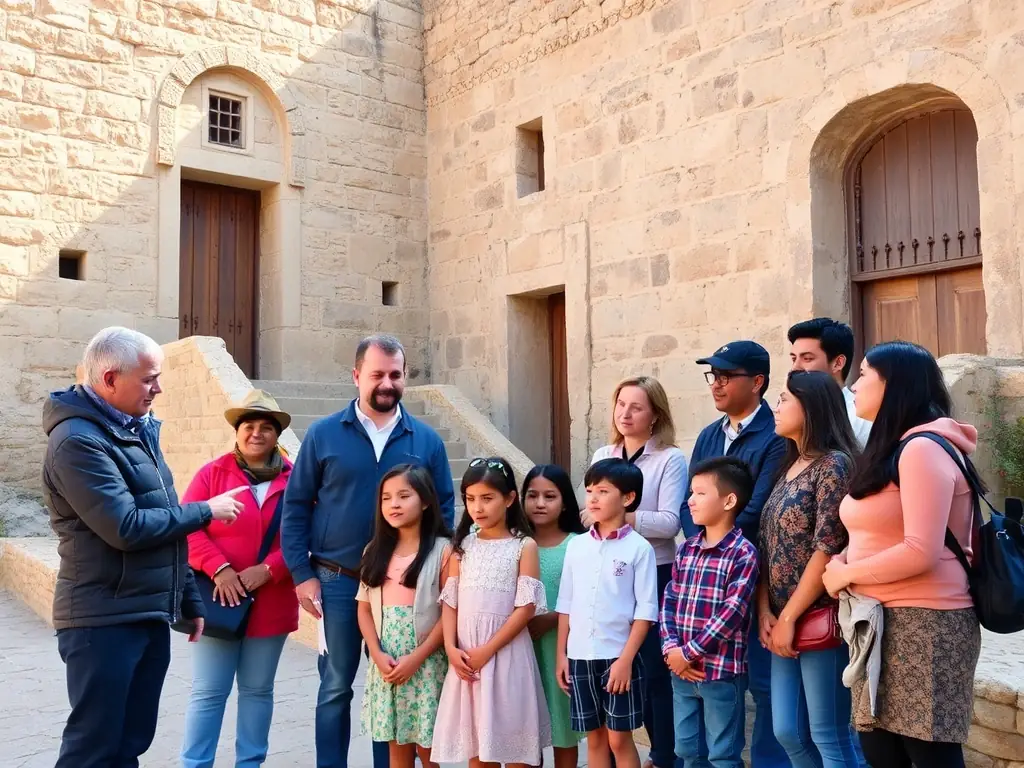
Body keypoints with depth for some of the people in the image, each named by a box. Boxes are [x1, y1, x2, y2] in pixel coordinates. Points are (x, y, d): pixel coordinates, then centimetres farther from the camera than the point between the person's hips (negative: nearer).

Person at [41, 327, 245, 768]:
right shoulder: (77, 441, -17)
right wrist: (206, 511, -11)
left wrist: (189, 599, 18)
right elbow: (127, 529, -24)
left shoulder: (137, 430, 13)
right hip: (105, 621, -9)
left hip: (150, 615, 9)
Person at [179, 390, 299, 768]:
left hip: (270, 603, 2)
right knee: (208, 692, 4)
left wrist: (268, 570, -13)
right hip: (220, 600, -1)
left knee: (258, 689, 13)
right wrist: (218, 568, -17)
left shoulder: (293, 479, 2)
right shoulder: (212, 474, 1)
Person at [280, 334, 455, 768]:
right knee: (336, 687, 10)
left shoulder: (426, 440, 2)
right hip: (338, 582, -1)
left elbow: (444, 511, 6)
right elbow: (296, 506, 1)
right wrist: (302, 574, -5)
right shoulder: (324, 434, -1)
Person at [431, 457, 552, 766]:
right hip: (466, 654, 4)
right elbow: (450, 601, 6)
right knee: (474, 742, 11)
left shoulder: (524, 546, -4)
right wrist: (451, 648, -7)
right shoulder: (462, 546, 8)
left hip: (506, 651, -4)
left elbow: (526, 607, -10)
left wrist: (487, 649, -13)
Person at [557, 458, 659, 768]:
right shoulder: (576, 545, 5)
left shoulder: (639, 548, -8)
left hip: (618, 657, -4)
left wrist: (625, 659, -13)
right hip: (580, 656, 4)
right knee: (594, 737, 14)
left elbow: (646, 610, -9)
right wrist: (561, 653, 6)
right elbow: (566, 604, 9)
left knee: (619, 739, 5)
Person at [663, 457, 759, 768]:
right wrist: (671, 648, -9)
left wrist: (688, 652, -16)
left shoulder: (743, 553, -12)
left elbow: (732, 613, -18)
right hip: (682, 671, 6)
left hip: (722, 672, -6)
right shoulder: (685, 550, 7)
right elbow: (669, 601, 6)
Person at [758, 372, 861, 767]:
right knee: (788, 732, 12)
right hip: (784, 621, 8)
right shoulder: (789, 467, 14)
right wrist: (766, 612, 1)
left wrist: (789, 618, -14)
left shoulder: (834, 464, -11)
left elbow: (828, 550, -18)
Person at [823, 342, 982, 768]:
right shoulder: (890, 449, 18)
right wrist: (845, 562, 3)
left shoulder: (923, 448, -14)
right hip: (882, 621, 9)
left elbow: (921, 552, -22)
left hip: (923, 623, -9)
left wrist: (846, 574, -10)